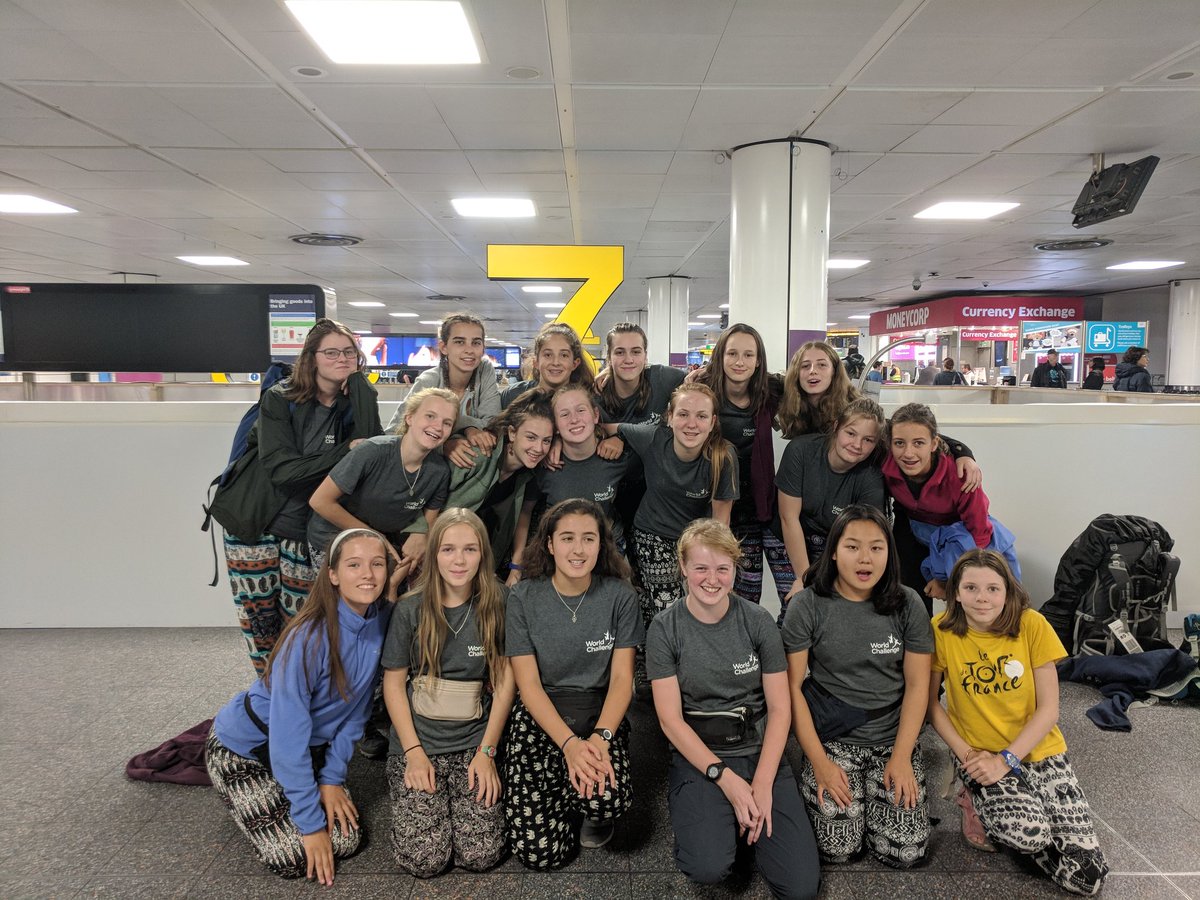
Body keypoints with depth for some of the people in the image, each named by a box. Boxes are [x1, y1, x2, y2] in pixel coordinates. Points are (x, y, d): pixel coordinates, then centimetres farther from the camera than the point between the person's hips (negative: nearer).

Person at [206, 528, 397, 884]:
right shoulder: (310, 636, -33)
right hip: (246, 746, -5)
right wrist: (310, 822, -25)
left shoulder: (380, 622, -15)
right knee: (295, 858, -10)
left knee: (347, 840, -2)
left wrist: (332, 776, -6)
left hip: (312, 748, 6)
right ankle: (246, 793, 15)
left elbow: (355, 708, -3)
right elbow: (288, 735, -30)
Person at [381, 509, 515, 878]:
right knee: (424, 859, -11)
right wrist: (414, 752, -9)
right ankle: (404, 785, 17)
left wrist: (487, 751, -8)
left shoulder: (495, 606, -5)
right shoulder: (411, 610, -6)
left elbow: (505, 680, -2)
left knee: (481, 855, -11)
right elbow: (394, 682, -1)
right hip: (417, 742, 0)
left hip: (475, 742, 1)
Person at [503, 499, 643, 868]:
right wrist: (569, 744, -22)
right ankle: (571, 802, 20)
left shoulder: (620, 596, -5)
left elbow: (622, 677, -6)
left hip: (601, 713, 0)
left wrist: (601, 738, -23)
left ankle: (594, 811, 8)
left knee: (606, 799, -30)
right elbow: (529, 683, -8)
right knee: (539, 852, -14)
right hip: (540, 716, 0)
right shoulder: (523, 598, -7)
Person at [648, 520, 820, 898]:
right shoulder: (664, 629, -6)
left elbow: (779, 709, -2)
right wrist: (726, 779, -15)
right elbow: (671, 719, -8)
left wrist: (763, 785, -12)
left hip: (760, 752, 2)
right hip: (698, 755, -1)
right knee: (708, 868, -25)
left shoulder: (758, 621, -3)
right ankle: (698, 813, 8)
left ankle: (749, 818, 16)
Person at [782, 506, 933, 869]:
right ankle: (814, 783, 20)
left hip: (893, 737, 2)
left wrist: (901, 757, -8)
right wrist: (819, 761, -11)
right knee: (838, 849, -9)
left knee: (906, 851, -6)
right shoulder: (807, 606, -11)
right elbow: (792, 686, -9)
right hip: (832, 737, -2)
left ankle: (878, 785, 22)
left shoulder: (907, 605, -5)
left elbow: (917, 685, -2)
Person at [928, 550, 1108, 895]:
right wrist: (966, 754, -13)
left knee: (1088, 876, -9)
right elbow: (930, 701, -2)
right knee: (1030, 833, -29)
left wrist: (1005, 759, -16)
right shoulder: (942, 630, -12)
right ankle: (979, 806, 4)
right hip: (978, 755, -1)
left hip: (1038, 750, 2)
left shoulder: (1032, 625, -11)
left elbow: (1049, 709, -8)